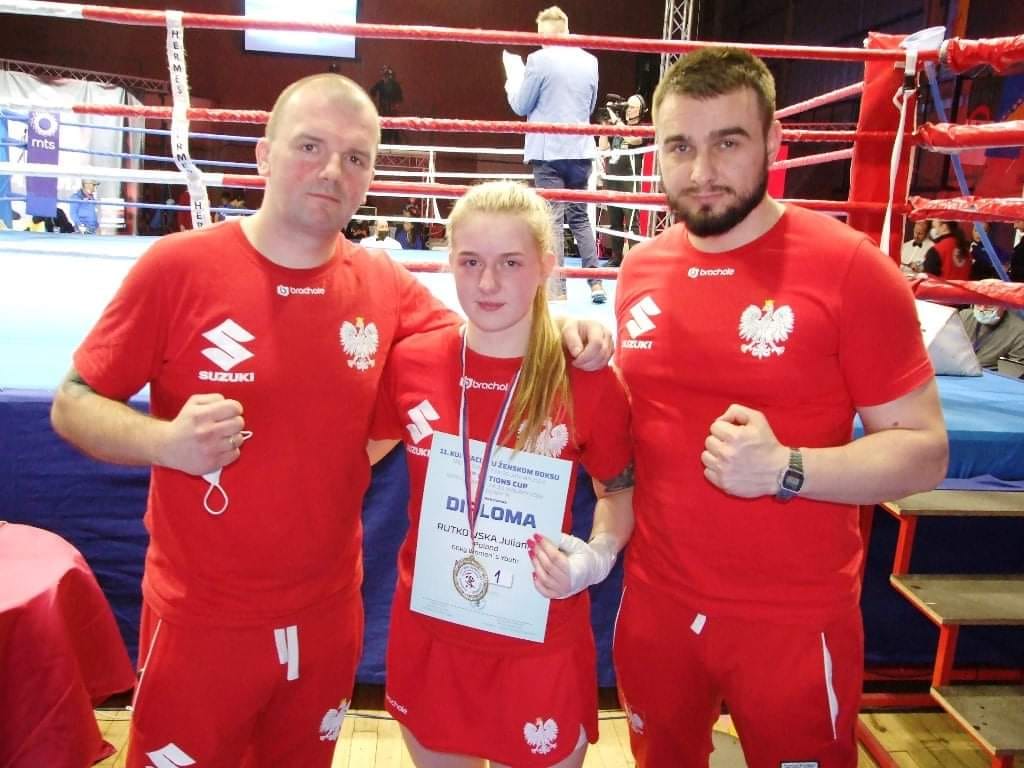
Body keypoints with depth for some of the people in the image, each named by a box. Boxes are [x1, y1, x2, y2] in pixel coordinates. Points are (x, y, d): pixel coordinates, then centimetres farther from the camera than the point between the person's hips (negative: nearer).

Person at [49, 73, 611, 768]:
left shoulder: (383, 284, -5)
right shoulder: (178, 267, -14)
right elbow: (72, 405, -7)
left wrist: (557, 333, -12)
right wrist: (163, 440, -27)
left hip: (329, 615, 3)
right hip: (200, 621, -3)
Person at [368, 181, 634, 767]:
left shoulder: (589, 381, -14)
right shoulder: (411, 363, -9)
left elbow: (620, 490, 1)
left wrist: (596, 557, -15)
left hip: (540, 647, -2)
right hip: (427, 632, 3)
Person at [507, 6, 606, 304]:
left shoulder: (540, 59, -8)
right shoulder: (589, 61, 8)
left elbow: (521, 106, 1)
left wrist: (512, 87, 20)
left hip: (549, 151, -5)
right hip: (581, 151, 5)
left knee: (552, 220, -2)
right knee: (580, 217, 14)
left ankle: (557, 291, -2)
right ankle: (596, 284, 13)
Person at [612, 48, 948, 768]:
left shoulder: (851, 267, -14)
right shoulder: (641, 268, 1)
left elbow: (923, 451, -11)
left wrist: (786, 470, -26)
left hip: (795, 621, -4)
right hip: (655, 604, 5)